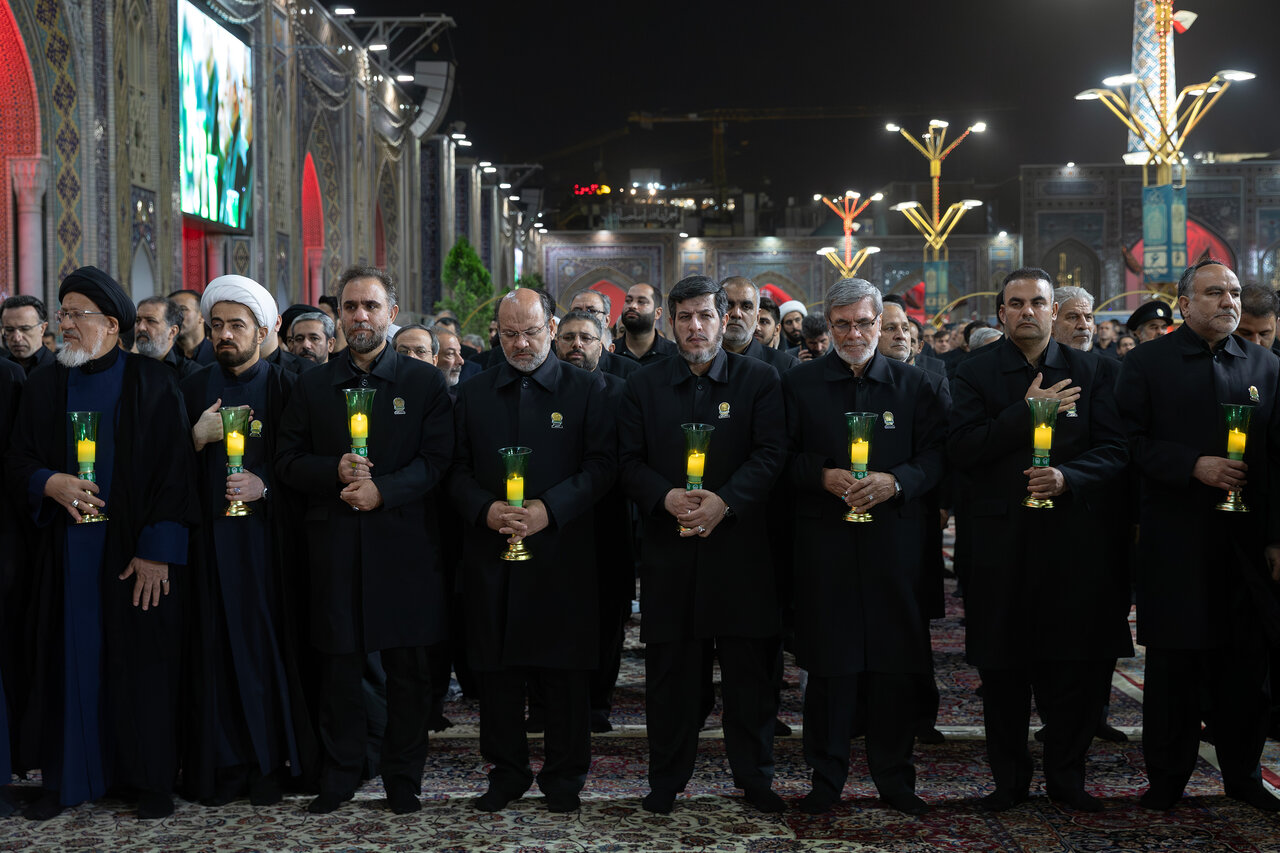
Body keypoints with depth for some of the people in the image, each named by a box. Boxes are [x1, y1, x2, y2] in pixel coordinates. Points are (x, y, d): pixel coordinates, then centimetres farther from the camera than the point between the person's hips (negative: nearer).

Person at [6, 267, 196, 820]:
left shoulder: (153, 384, -2)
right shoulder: (44, 386, 10)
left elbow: (174, 471, -7)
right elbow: (17, 462, 10)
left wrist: (158, 550, -14)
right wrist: (51, 483, -12)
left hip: (136, 549, -3)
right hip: (65, 551, 3)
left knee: (142, 660, 1)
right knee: (69, 659, 5)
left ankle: (151, 779, 11)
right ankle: (65, 777, 15)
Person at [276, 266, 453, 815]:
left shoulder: (425, 382, 6)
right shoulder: (313, 385, 12)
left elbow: (437, 460, -3)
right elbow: (287, 462, 8)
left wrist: (383, 490, -17)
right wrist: (335, 471, -11)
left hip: (403, 542, -1)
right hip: (335, 544, 1)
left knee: (408, 667, 3)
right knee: (338, 664, 5)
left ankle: (403, 779, 15)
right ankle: (338, 776, 17)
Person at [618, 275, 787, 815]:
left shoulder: (759, 381, 5)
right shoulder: (644, 386, 11)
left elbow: (770, 455, -4)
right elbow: (629, 461, 5)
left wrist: (725, 500, -18)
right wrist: (665, 496, -14)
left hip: (740, 543, -1)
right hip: (669, 546, 1)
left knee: (750, 668, 4)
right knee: (670, 669, 5)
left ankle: (755, 779, 17)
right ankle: (666, 783, 16)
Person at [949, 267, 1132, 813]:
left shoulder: (1089, 371, 8)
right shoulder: (976, 372, 4)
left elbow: (1114, 450, 0)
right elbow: (961, 449, -8)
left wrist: (1066, 477, -17)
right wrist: (1026, 413, -14)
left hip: (1075, 536, 1)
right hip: (1002, 538, -1)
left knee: (1080, 662, 3)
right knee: (1002, 666, 5)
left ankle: (1066, 775, 20)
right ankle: (1010, 779, 20)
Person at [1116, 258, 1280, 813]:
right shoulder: (1147, 363, 3)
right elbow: (1132, 442, -5)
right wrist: (1194, 465, -17)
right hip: (1176, 541, -3)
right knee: (1173, 663, 4)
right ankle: (1167, 780, 16)